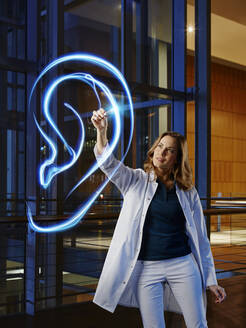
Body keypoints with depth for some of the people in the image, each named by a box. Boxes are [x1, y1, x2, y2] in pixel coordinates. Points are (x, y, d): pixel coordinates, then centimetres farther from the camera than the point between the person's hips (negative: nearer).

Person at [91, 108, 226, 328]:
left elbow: (200, 238, 8)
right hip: (146, 267, -1)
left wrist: (211, 279, 7)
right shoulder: (137, 181, 4)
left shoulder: (188, 193, 5)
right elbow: (108, 162, -13)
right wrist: (102, 132, -32)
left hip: (182, 264, 1)